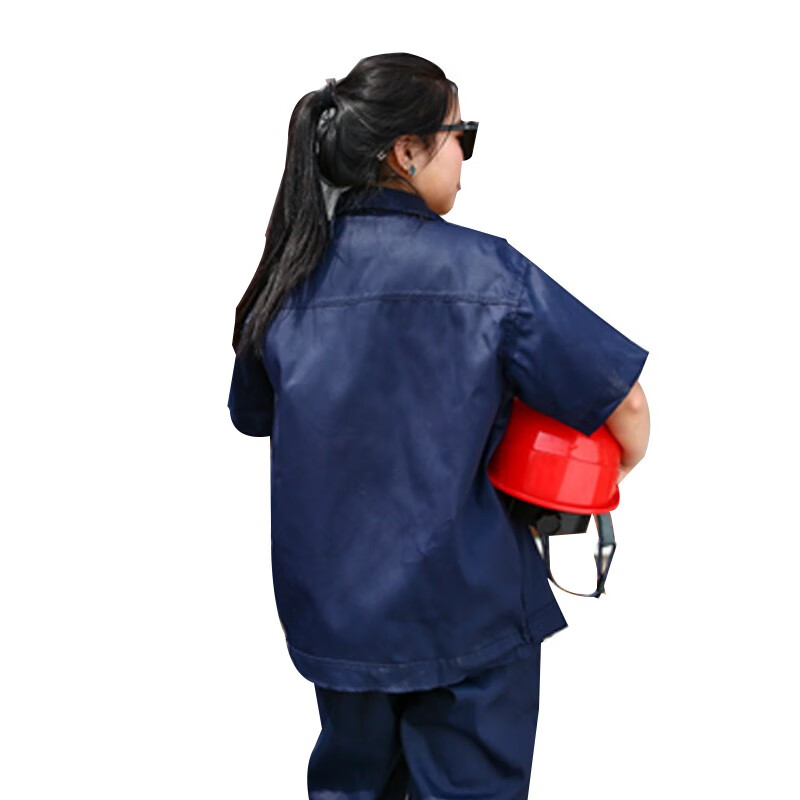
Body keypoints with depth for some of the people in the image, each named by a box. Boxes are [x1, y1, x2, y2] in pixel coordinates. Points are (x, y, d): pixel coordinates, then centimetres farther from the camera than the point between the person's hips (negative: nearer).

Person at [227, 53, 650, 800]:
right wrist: (611, 476, 6)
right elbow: (624, 404, -13)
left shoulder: (290, 275, -2)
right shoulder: (483, 269, -16)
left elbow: (253, 415, 13)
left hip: (328, 607, 5)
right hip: (465, 611, -4)